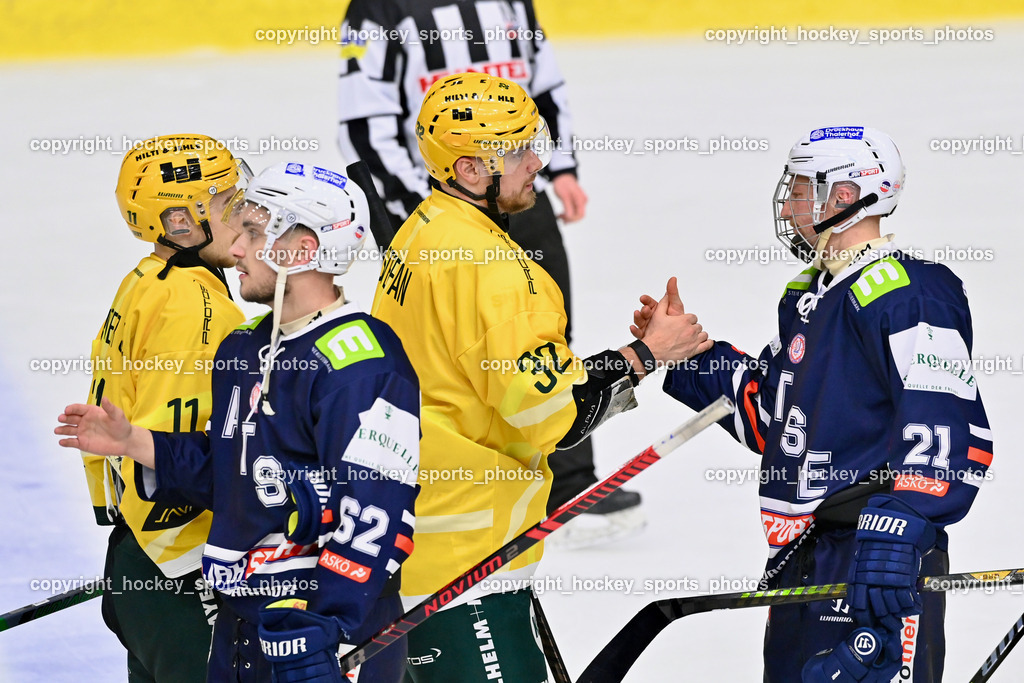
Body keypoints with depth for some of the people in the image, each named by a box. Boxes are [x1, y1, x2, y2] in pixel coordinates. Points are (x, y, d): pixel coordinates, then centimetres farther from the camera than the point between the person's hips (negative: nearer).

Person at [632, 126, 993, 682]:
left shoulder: (906, 293, -13)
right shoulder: (808, 295, 18)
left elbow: (948, 432, -22)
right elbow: (771, 418, 23)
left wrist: (896, 535, -30)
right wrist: (686, 355, 17)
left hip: (878, 571, -10)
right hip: (802, 562, 10)